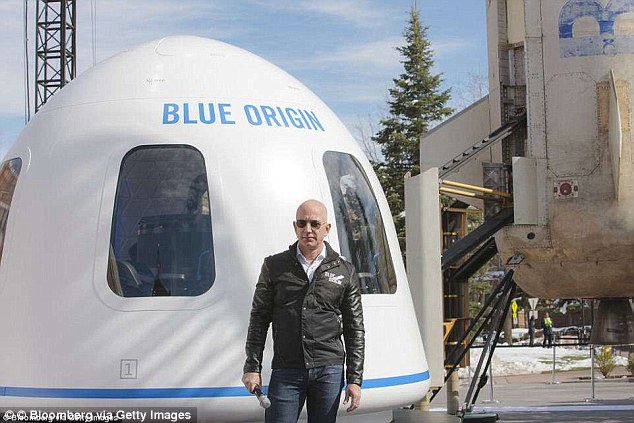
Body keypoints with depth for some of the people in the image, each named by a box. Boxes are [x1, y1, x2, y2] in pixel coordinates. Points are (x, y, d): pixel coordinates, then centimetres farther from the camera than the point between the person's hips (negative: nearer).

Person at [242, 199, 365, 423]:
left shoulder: (345, 272, 8)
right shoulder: (274, 266, 7)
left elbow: (355, 329, 9)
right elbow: (259, 319, 8)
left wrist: (355, 379, 3)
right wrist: (252, 367, 1)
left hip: (329, 370, 1)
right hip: (286, 372, -1)